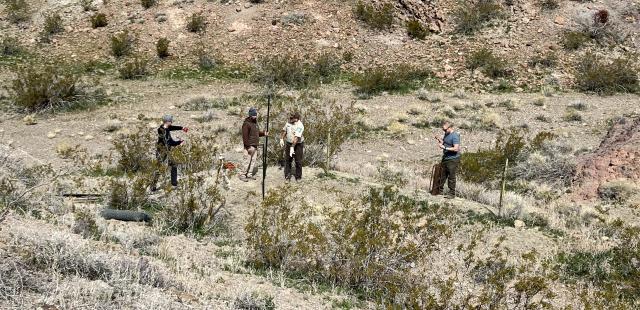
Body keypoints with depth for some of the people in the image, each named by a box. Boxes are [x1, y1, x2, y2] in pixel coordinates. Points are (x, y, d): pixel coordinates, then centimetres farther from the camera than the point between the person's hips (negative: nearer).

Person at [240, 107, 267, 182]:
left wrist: (263, 133, 7)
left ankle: (250, 174, 19)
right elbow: (245, 136, -19)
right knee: (247, 161, -7)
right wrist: (248, 146, -23)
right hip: (249, 146, -9)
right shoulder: (246, 123, -14)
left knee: (253, 160, 11)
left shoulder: (255, 122, 15)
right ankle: (242, 175, 0)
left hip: (255, 146, 9)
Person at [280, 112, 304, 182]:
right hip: (288, 143, 6)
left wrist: (292, 147, -33)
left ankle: (298, 177, 14)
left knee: (298, 161, 1)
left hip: (298, 144, -6)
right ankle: (287, 177, 11)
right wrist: (281, 139, 8)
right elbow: (284, 131, 17)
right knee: (287, 160, 5)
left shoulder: (300, 126, -21)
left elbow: (296, 137, -28)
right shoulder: (289, 122, 1)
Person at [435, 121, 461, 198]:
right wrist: (439, 140, 2)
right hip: (445, 158, 9)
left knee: (451, 177, -3)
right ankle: (440, 190, 25)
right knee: (442, 175, 15)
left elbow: (456, 149, -25)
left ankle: (452, 194, 5)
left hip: (453, 159, -9)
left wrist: (444, 147, -24)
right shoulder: (446, 134, 10)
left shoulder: (455, 136, -18)